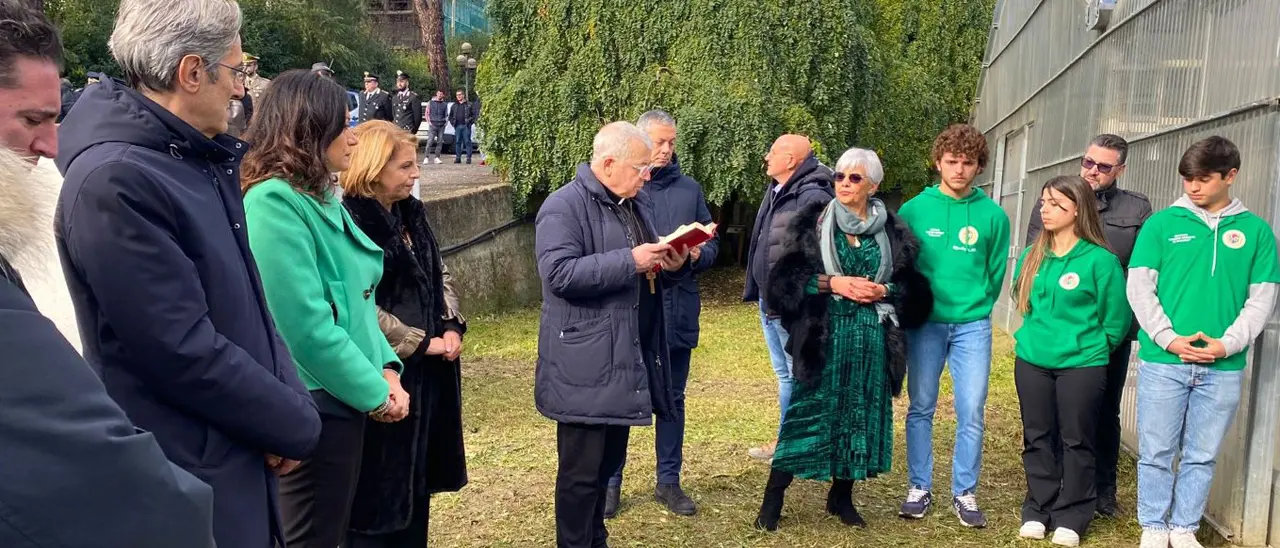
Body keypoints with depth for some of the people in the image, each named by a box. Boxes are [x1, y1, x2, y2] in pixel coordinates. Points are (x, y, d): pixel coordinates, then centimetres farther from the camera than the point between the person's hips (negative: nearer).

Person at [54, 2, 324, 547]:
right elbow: (183, 352, -25)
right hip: (186, 480, -8)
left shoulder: (200, 161, 7)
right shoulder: (115, 182, -23)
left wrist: (291, 403, -3)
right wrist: (296, 423, -13)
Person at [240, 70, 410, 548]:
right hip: (315, 402, -9)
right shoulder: (274, 201, -19)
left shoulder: (323, 197, 11)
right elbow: (306, 324, -23)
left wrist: (385, 369, 2)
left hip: (346, 398, 9)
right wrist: (375, 392, -14)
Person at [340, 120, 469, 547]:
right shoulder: (350, 221, -17)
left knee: (417, 477, 18)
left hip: (427, 371, 9)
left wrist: (451, 327, 1)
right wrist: (419, 343, -16)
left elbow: (439, 275, 18)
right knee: (378, 487, 4)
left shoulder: (411, 214, 11)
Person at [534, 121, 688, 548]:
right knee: (582, 470, 0)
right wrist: (630, 260, -24)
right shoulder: (564, 206, -12)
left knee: (609, 462, 18)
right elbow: (559, 273, -24)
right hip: (585, 368, -8)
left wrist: (673, 266, -1)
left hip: (628, 360, 8)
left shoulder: (640, 203, 15)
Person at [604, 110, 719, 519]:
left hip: (678, 312, 4)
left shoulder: (690, 189, 9)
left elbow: (712, 243, 11)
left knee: (672, 399, 13)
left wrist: (697, 255, -9)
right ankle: (610, 482, 19)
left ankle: (668, 480, 26)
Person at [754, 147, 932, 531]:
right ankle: (773, 498, 5)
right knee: (809, 410, -4)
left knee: (860, 414, 8)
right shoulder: (813, 223, 2)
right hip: (824, 335, -2)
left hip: (872, 337, 3)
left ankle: (842, 496, 24)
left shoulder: (893, 232, 7)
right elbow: (786, 279, -3)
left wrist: (883, 291, -9)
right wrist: (831, 283, -14)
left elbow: (913, 288, 10)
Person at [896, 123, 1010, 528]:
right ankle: (919, 488, 18)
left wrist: (975, 308, 7)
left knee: (971, 413, 1)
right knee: (921, 409, 6)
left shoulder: (993, 215, 1)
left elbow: (996, 272, 7)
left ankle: (965, 493, 14)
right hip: (924, 323, 0)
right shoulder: (913, 210, -1)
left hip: (973, 326, 0)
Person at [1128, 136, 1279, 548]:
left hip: (1224, 368, 1)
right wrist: (1170, 339, -11)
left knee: (1201, 455, 10)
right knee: (1156, 451, 5)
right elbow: (1139, 287, -1)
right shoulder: (1162, 224, 2)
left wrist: (1227, 344, -9)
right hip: (1162, 361, -1)